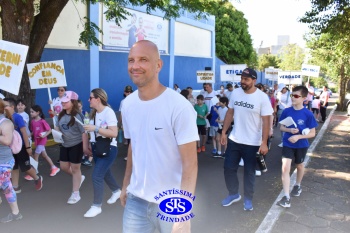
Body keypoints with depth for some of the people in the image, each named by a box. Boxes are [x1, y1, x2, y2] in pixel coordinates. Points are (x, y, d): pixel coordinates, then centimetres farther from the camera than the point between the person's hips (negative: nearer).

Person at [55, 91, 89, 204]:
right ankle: (79, 178, 43)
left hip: (76, 145, -7)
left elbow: (84, 132, -22)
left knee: (75, 169, 5)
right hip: (64, 145, 7)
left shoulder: (77, 116, -21)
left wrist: (85, 147, -23)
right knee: (64, 167, 14)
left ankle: (75, 194, 20)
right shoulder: (61, 115, 1)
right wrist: (56, 132, -10)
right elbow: (58, 127, 14)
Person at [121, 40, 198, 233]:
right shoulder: (128, 104, 1)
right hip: (136, 199, 5)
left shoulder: (179, 107, -18)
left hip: (171, 203, -4)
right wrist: (126, 185, 13)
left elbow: (190, 163, -17)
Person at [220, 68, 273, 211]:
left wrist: (264, 143, -17)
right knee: (228, 168, 11)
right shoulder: (235, 93, -1)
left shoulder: (262, 97, -14)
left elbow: (266, 121, -13)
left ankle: (248, 198, 30)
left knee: (249, 172, 11)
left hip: (252, 143, -4)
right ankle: (234, 194, 32)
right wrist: (223, 132, 5)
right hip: (234, 140, 4)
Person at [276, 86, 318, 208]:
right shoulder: (286, 111, -9)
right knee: (285, 168, -10)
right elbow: (281, 127, 1)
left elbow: (312, 133, -10)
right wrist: (290, 130, -20)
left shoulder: (308, 114, -15)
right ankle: (286, 197, -7)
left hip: (301, 145, 0)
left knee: (299, 166, 22)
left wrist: (298, 136, -25)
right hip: (287, 144, 1)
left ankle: (297, 185, 49)